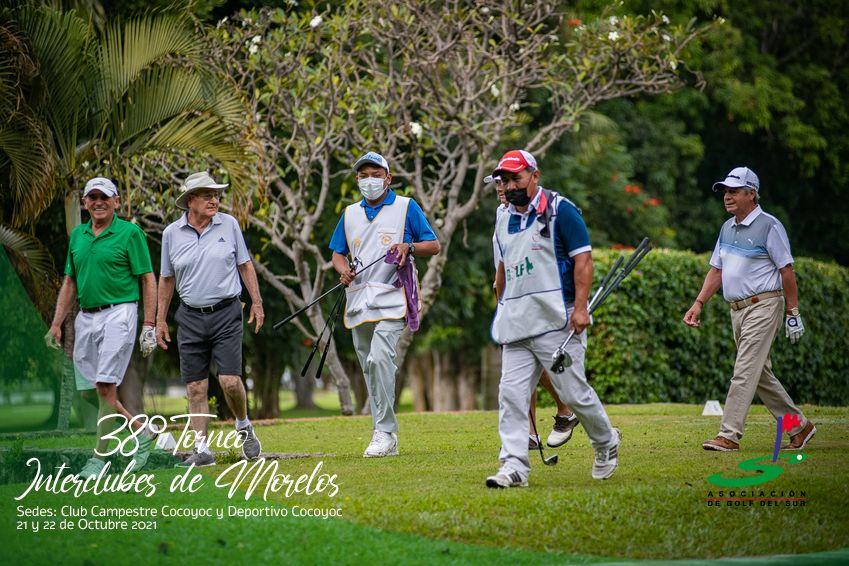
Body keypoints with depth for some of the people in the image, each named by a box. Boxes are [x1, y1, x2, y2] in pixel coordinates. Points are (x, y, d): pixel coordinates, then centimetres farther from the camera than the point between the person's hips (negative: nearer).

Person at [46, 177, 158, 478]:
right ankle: (142, 432, 24)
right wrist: (56, 324, 12)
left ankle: (99, 458, -6)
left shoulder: (129, 233, -3)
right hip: (85, 317, 6)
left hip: (118, 314, -6)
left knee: (106, 386, -13)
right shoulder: (77, 235, 14)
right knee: (95, 388, 6)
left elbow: (148, 280, -3)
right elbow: (70, 282, 19)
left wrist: (149, 326, -9)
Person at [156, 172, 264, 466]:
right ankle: (202, 449, 6)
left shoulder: (229, 224, 2)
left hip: (226, 313, -1)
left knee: (230, 380, -11)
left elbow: (245, 264, 10)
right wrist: (160, 320, 11)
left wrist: (256, 302, 5)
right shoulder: (172, 233, 3)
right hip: (191, 317, 1)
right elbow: (167, 278, 12)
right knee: (195, 387, 0)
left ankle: (244, 426, 17)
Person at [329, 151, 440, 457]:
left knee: (380, 358, -23)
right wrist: (343, 269, -2)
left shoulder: (406, 207, 5)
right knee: (370, 367, 6)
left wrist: (409, 247, -16)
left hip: (391, 299, -6)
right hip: (359, 302, 6)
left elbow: (434, 246, 4)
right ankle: (383, 434, 13)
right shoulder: (350, 214, 18)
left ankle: (385, 433, -21)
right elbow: (337, 253, 21)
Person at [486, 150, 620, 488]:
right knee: (511, 394, -5)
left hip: (556, 321, -6)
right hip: (516, 325, 6)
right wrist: (501, 310, 24)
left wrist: (580, 306, -17)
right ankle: (514, 466, -7)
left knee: (573, 392, -3)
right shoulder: (504, 221, 18)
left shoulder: (559, 210, -2)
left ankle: (606, 442, 21)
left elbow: (583, 258, -8)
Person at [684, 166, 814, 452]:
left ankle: (729, 435, -15)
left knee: (745, 371, -13)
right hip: (737, 310, 8)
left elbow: (787, 270, -9)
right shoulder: (727, 228, 14)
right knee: (761, 375, 12)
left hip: (763, 306, -8)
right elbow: (716, 270, 18)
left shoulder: (769, 226, -9)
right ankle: (799, 425, 22)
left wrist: (793, 313, -11)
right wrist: (699, 303, 7)